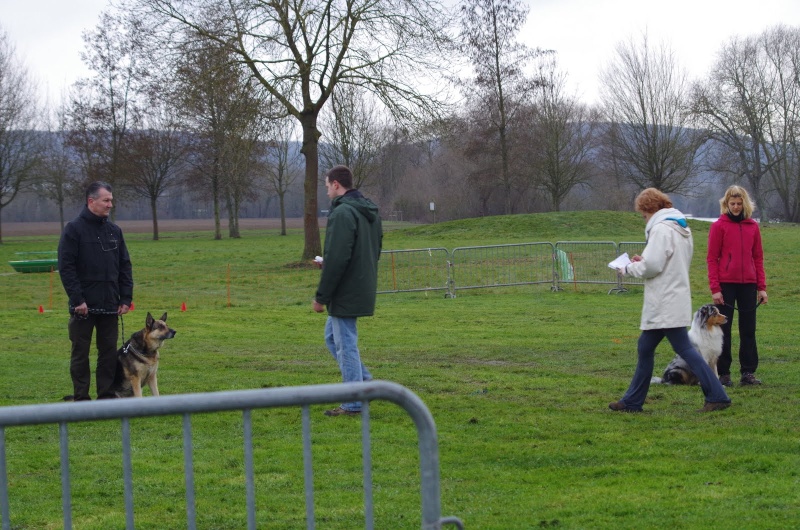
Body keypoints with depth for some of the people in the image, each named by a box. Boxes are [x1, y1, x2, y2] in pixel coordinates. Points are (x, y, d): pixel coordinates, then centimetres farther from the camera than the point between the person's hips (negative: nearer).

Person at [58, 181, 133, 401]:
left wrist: (126, 298, 4)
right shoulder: (74, 229, -6)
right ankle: (81, 399, 9)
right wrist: (77, 299, -16)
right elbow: (66, 267, -11)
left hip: (110, 306, 5)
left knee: (109, 352, 7)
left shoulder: (114, 231, 11)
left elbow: (125, 266, 12)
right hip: (84, 306, -5)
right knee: (80, 353, 3)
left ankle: (106, 395, 14)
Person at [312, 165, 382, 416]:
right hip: (363, 289, 10)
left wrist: (321, 296, -16)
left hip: (346, 292, -10)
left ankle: (353, 404, 4)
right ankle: (364, 382, 19)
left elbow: (337, 259, -23)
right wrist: (328, 263, 18)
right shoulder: (371, 212, 12)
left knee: (345, 344, -2)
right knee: (332, 335, 22)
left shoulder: (343, 213, -19)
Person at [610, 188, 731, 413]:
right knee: (645, 347, 14)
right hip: (675, 298, 10)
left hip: (666, 303, -10)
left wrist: (629, 268, -2)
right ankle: (633, 401, 20)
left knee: (684, 348, -7)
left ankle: (717, 396, -7)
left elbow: (652, 266, -20)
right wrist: (643, 260, 13)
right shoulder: (682, 228, 15)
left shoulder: (661, 229, -15)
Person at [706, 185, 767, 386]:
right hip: (726, 284, -3)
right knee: (723, 329, 4)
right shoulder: (719, 226, -2)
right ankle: (724, 373, 9)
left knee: (748, 330, 5)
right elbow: (712, 258, -4)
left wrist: (762, 287, 4)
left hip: (748, 284, 3)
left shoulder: (753, 226, 8)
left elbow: (758, 258, 10)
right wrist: (715, 288, -11)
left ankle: (748, 372, 10)